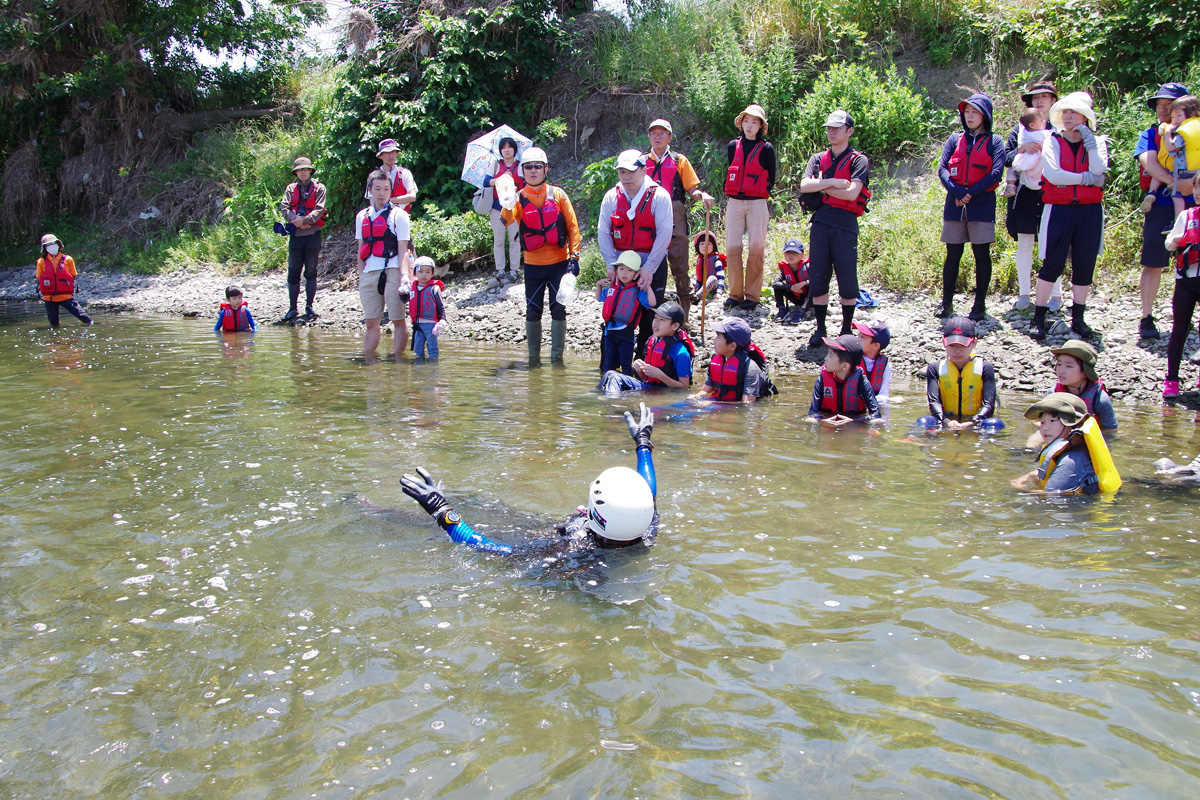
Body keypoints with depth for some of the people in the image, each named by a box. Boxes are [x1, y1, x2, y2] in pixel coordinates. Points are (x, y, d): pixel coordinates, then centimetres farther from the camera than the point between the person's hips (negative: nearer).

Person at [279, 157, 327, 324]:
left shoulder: (319, 188, 4)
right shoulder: (291, 188, 13)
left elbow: (319, 210, -7)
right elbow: (285, 208, 2)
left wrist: (304, 220, -19)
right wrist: (296, 220, -16)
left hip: (313, 235, -2)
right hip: (295, 235, 3)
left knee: (311, 273, 2)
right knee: (293, 273, 2)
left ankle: (309, 308, 9)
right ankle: (292, 309, 8)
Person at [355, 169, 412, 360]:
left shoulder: (398, 215, 1)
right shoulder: (362, 216, 15)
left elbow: (403, 249, -5)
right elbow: (361, 250, 17)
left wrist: (404, 274, -17)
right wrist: (361, 276, 9)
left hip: (391, 272, -4)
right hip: (369, 273, 4)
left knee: (399, 321, -1)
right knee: (371, 323, 8)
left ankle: (398, 359, 4)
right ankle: (367, 360, 13)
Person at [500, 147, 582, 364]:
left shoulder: (557, 194, 2)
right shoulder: (519, 198, 1)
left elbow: (572, 226, 2)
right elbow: (506, 220, -19)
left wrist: (574, 256, -5)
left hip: (559, 263, -1)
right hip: (533, 265, 1)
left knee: (558, 309, 1)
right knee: (533, 311, 6)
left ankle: (557, 356, 10)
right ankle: (533, 356, 17)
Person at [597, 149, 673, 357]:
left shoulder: (659, 196, -9)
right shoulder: (611, 197, 2)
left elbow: (664, 234, -14)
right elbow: (603, 233, 1)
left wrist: (649, 269, -18)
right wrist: (612, 265, -10)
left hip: (652, 262, -3)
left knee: (651, 315, -1)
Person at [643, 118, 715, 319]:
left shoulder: (679, 160, 10)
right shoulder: (642, 161, 16)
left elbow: (691, 189, 6)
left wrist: (702, 196, -15)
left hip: (674, 216, -2)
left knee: (678, 262, -4)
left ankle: (685, 302, 4)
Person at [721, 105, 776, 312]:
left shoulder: (766, 149, 3)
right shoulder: (732, 146, 11)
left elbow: (771, 180, 6)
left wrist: (760, 195, -3)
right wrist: (728, 195, 8)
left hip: (757, 204, -3)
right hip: (734, 203, 3)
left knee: (756, 250, -4)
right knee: (732, 248, -1)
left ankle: (752, 295, 1)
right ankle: (735, 293, 7)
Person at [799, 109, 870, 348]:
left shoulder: (858, 160, 3)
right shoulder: (818, 159, 15)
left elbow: (852, 193, -12)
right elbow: (804, 185, -1)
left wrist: (822, 187, -3)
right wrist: (832, 182, -11)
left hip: (845, 225, -3)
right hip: (820, 223, 4)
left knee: (847, 280, -2)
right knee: (817, 279, 3)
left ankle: (847, 329, 11)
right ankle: (820, 329, 14)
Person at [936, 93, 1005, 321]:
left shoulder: (994, 141, 4)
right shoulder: (955, 139, 11)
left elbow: (996, 174, -7)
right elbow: (942, 169, 1)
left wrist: (970, 193, -13)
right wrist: (957, 191, -14)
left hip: (982, 206, -2)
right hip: (954, 205, 3)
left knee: (981, 255, 1)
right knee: (953, 254, 6)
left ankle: (980, 305, 6)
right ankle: (946, 303, 13)